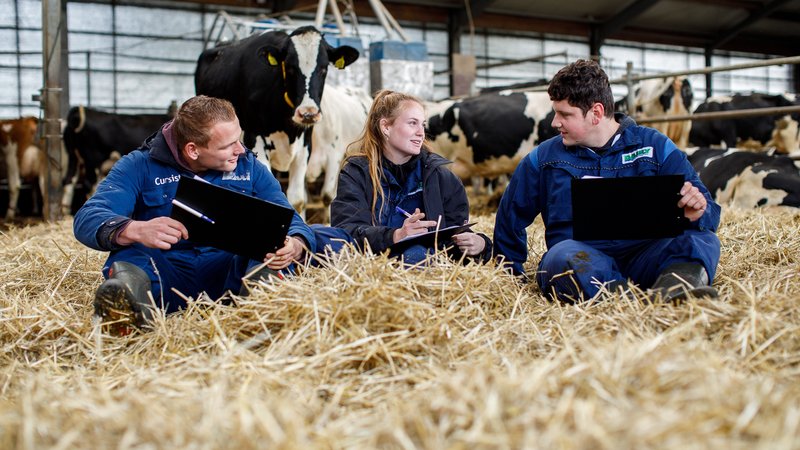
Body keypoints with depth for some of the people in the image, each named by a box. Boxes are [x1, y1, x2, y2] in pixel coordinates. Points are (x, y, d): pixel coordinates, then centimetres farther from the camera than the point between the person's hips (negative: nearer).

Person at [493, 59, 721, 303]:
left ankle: (680, 280, -56)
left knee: (702, 238, -26)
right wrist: (514, 275, 21)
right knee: (562, 257, -35)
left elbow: (708, 214, 4)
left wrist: (695, 214, -20)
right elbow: (509, 217, 24)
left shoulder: (657, 148, 9)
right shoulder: (544, 157, 14)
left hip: (645, 253, 1)